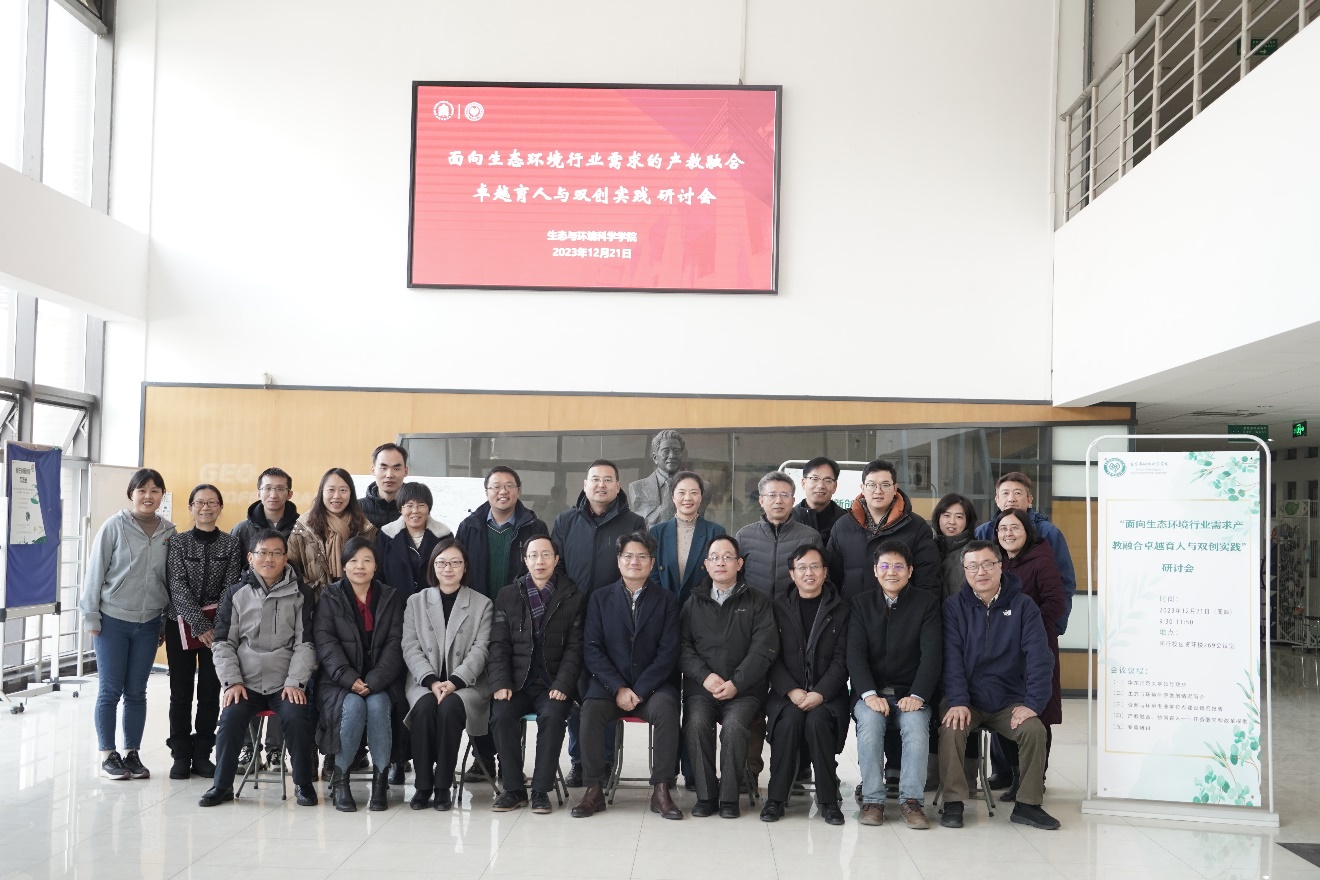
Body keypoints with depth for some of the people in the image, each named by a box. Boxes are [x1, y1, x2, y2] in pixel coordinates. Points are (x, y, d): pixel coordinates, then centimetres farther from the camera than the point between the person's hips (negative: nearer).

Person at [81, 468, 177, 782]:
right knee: (110, 690, 3)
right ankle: (107, 756, 13)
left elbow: (170, 578, 7)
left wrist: (166, 622, 8)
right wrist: (91, 616, -5)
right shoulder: (115, 527, -7)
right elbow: (95, 571, -5)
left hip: (148, 623, 3)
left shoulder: (169, 531, 3)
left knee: (136, 692, 9)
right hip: (112, 620, -3)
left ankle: (132, 753, 19)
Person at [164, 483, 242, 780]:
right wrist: (200, 626, -15)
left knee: (210, 691, 3)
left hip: (217, 627, 1)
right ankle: (181, 755, 12)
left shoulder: (231, 544, 2)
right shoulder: (178, 542, 0)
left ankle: (202, 754, 14)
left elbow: (230, 588, -2)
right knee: (181, 691, 3)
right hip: (182, 624, 0)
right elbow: (178, 587, -7)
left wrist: (216, 627, -12)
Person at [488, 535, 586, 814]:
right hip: (517, 683, 2)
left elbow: (574, 648, 0)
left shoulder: (573, 597, 5)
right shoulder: (507, 597, 11)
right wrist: (501, 683, -8)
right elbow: (499, 645, 6)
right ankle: (513, 789, -13)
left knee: (552, 716, -30)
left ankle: (541, 790, -18)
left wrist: (562, 685, -13)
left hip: (554, 684, -1)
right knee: (501, 715, -26)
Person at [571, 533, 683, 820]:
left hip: (652, 686, 0)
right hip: (609, 685, 1)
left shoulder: (666, 600, 9)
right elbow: (592, 649, 2)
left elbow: (668, 653, -1)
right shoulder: (600, 598, 10)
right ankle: (594, 790, -18)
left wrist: (639, 691, -13)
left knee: (666, 709, -31)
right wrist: (618, 688, -12)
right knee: (591, 710, -29)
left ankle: (661, 791, -22)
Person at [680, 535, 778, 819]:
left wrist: (736, 683, -12)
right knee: (696, 724, -27)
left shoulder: (757, 602, 10)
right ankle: (706, 795, -12)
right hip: (700, 688, 2)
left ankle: (729, 797, -13)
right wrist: (705, 676, -10)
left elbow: (763, 649, -1)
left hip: (744, 689, -2)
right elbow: (682, 646, 7)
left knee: (734, 726, -30)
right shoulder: (694, 603, 16)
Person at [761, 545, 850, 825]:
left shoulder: (841, 610, 8)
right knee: (789, 718, -30)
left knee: (817, 720, -31)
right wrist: (792, 691, -12)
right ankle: (776, 797, -18)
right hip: (786, 693, 1)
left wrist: (820, 694, -15)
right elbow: (772, 657, 3)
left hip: (827, 694, -1)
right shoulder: (779, 607, 10)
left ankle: (828, 799, -16)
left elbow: (841, 660, 0)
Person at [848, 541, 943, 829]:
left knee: (916, 725, -31)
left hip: (910, 693, 0)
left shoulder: (927, 603, 4)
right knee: (870, 721, -30)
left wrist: (917, 696, -20)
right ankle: (872, 800, -22)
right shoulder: (861, 603, 8)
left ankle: (911, 800, -24)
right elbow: (855, 654, -3)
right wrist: (869, 694, -18)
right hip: (871, 693, 1)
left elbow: (931, 654, -6)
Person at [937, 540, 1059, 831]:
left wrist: (1033, 703, -16)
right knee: (951, 728, -28)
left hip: (1009, 701, 1)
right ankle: (953, 802, -13)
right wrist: (957, 701, -21)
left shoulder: (1023, 606, 0)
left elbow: (1039, 657, -5)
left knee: (1034, 730, -24)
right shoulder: (955, 607, 1)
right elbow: (952, 658, -8)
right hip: (966, 700, -1)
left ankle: (1028, 804, -5)